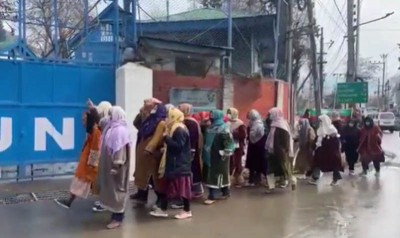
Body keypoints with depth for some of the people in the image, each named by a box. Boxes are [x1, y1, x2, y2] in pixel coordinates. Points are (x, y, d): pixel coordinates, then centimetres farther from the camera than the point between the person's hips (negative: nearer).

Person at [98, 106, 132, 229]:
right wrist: (112, 165, 18)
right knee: (112, 188, 15)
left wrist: (116, 166, -27)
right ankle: (115, 214, 25)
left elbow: (120, 149, -25)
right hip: (110, 164, 10)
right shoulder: (114, 128, 12)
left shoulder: (120, 130, -19)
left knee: (117, 189, -3)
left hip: (115, 165, -10)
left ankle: (118, 218, 4)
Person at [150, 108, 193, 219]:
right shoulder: (175, 129, 15)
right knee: (167, 186, 13)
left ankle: (187, 211, 9)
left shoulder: (180, 130, -18)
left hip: (179, 165, -11)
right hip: (174, 164, 11)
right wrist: (166, 147, 7)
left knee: (182, 188, -2)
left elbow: (178, 146, -25)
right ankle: (163, 209, 20)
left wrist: (166, 138, -19)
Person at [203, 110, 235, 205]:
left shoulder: (223, 128, -15)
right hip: (210, 155, 9)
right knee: (215, 174, 14)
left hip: (218, 156, -9)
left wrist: (225, 153, -19)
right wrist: (205, 152, 19)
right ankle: (226, 192, 28)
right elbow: (207, 140, 21)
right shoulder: (211, 127, 11)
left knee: (215, 175, -6)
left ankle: (212, 196, -2)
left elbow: (229, 142, -19)